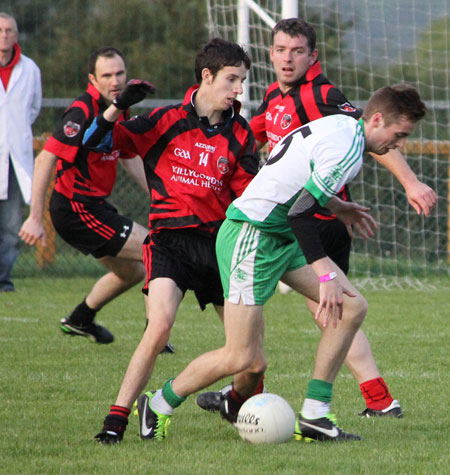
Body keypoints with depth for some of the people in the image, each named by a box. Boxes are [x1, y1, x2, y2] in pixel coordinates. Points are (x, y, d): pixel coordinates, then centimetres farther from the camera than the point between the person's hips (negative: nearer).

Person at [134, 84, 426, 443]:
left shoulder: (342, 125, 9)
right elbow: (301, 211, -24)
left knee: (353, 307, 1)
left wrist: (339, 208, 33)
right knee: (244, 360, -10)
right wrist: (326, 275, -23)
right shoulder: (347, 149, -21)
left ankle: (314, 417, 4)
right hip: (252, 238, -11)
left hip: (284, 237, 11)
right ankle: (158, 406, 12)